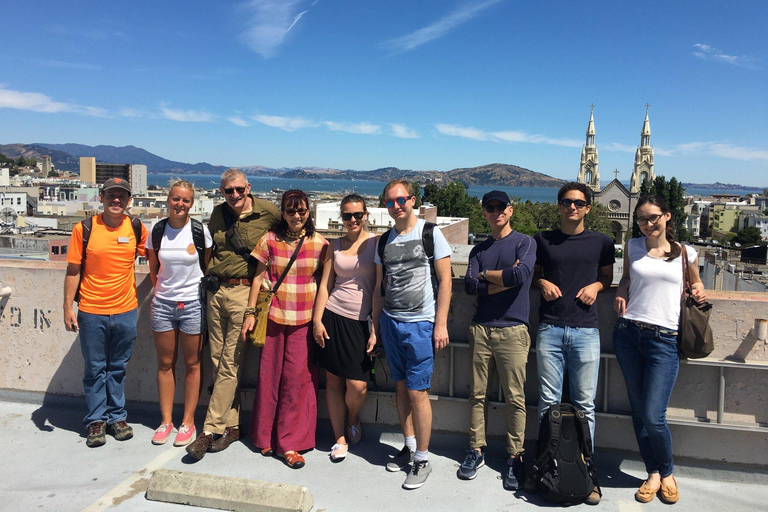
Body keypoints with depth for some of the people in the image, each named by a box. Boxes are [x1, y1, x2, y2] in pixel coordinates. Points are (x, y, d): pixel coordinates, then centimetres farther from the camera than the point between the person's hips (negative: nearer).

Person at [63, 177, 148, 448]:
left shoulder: (136, 228, 1)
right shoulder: (85, 228, -4)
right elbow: (73, 271, -1)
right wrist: (68, 308, -3)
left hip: (125, 311, 1)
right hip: (92, 312, -1)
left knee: (118, 367, 13)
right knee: (95, 368, 9)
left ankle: (117, 416, 26)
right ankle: (96, 420, 22)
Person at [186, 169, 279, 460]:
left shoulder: (268, 213, -5)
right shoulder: (218, 214, 11)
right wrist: (211, 275, 17)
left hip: (244, 292, -6)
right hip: (216, 291, 6)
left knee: (230, 364, -5)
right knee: (218, 359, 8)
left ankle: (210, 430, 3)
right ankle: (231, 426, 19)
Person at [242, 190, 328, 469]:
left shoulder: (319, 243, 2)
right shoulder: (270, 240, 4)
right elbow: (258, 277, 7)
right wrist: (250, 312, 3)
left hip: (305, 320, -1)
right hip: (273, 317, 1)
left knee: (299, 377, -3)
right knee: (270, 375, 7)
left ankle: (289, 443, 8)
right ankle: (265, 437, 24)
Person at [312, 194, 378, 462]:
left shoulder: (376, 242, 0)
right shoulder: (335, 246, 11)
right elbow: (324, 285, 10)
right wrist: (317, 321, 2)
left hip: (362, 321, -3)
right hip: (333, 317, 3)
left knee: (358, 385, -7)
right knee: (333, 380, 6)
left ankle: (352, 421, 26)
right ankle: (340, 438, 22)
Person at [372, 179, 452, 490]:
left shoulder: (431, 234, -4)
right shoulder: (384, 241, 10)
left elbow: (445, 281, -6)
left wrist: (441, 325, -11)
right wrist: (375, 327, 12)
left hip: (420, 324, -5)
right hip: (390, 322, 5)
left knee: (417, 391, -3)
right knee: (401, 387, 12)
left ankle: (422, 459, 11)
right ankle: (410, 446, 28)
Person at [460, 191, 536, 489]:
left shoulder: (525, 243, 3)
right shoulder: (479, 249, 14)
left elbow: (521, 275, -16)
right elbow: (469, 285, 0)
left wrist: (486, 275, -3)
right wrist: (503, 280, -9)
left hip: (512, 330, -4)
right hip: (480, 329, 4)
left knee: (515, 397, 0)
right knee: (477, 393, 8)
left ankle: (515, 457, 12)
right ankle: (476, 451, 20)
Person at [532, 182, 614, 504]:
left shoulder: (601, 242, 9)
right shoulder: (543, 240, 10)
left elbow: (608, 275, 19)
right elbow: (532, 273, 19)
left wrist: (597, 285, -2)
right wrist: (542, 283, -2)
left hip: (586, 331, 0)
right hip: (550, 330, 1)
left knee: (584, 404, 3)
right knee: (548, 402, 4)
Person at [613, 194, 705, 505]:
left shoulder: (686, 254, 6)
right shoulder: (632, 247, 10)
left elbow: (695, 282, 23)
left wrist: (699, 292, 1)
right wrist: (621, 292, 7)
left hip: (664, 339, -2)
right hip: (628, 334, 2)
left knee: (653, 416, -7)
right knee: (638, 411, 7)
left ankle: (667, 473, 20)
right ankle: (653, 474, 24)